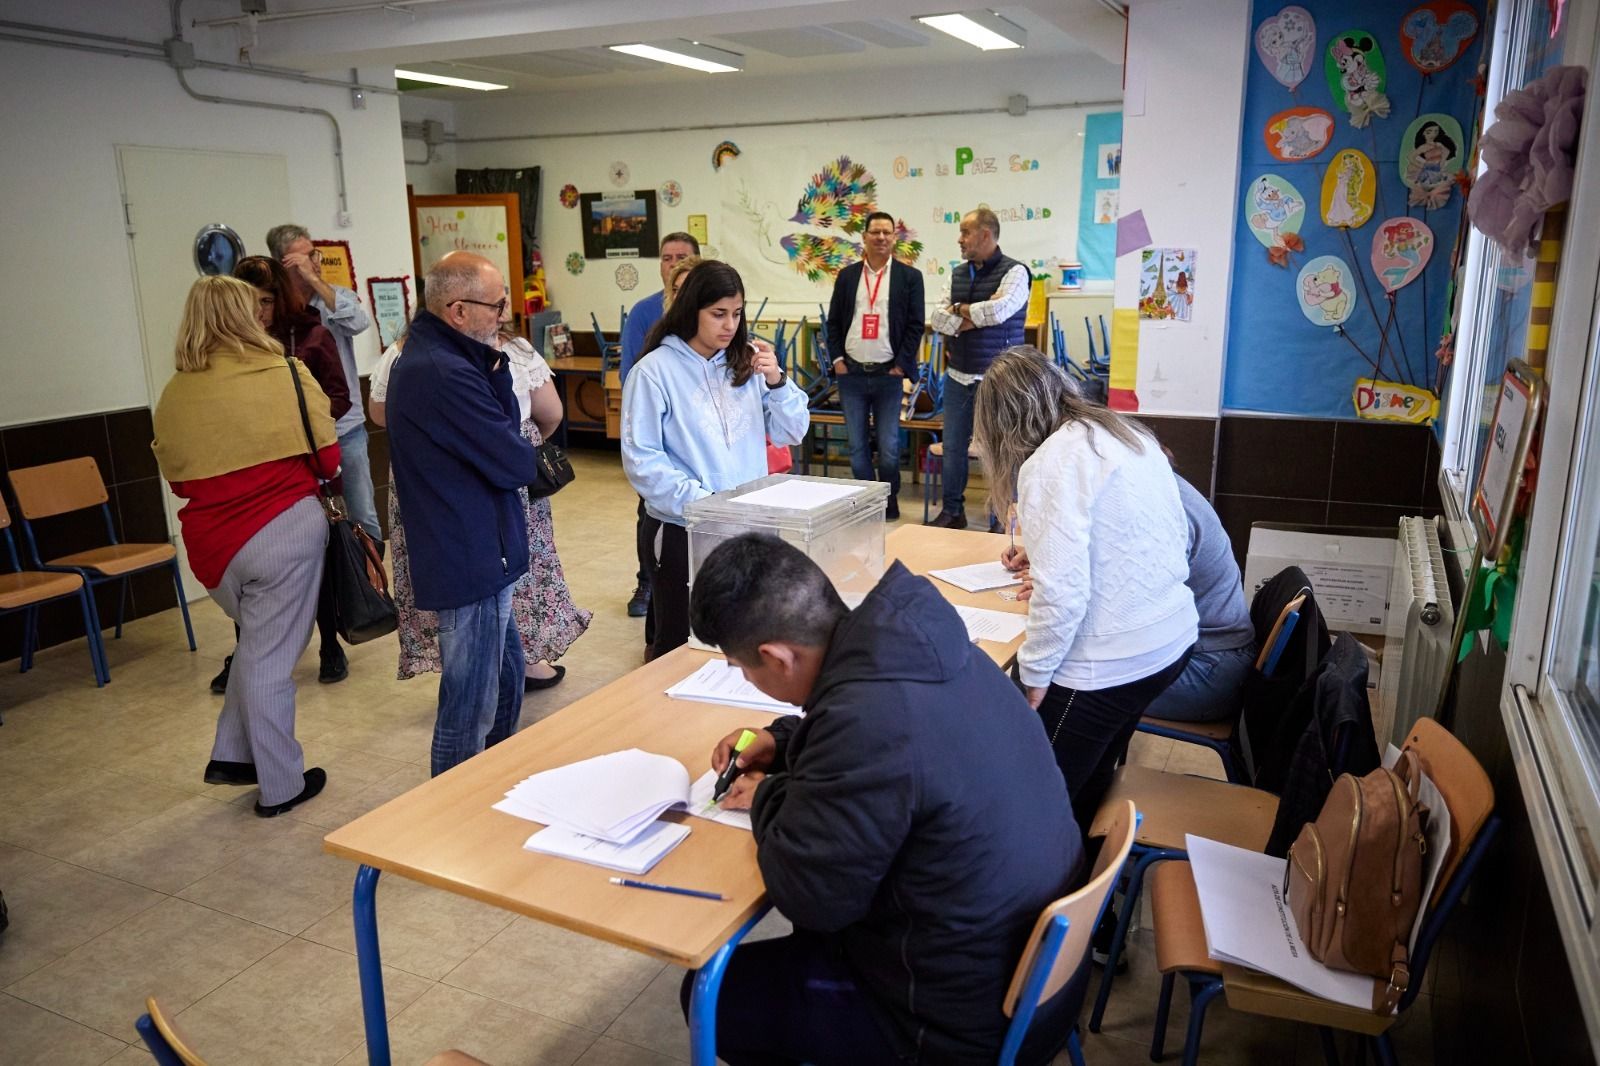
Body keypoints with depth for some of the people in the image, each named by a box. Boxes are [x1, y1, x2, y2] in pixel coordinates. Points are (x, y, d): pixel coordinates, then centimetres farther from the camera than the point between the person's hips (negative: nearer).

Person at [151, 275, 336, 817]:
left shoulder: (174, 393, 1)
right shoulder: (287, 375, -8)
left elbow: (176, 477, 8)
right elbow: (328, 458, -5)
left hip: (211, 541, 4)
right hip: (287, 527, -4)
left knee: (257, 642, 26)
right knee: (270, 659, 5)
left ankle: (232, 755, 27)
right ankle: (281, 786, 17)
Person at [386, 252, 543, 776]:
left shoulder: (423, 354, 11)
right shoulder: (446, 374, -25)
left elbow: (504, 427, 7)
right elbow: (517, 464, -22)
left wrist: (494, 367, -7)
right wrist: (526, 457, 0)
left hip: (459, 551, 12)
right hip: (472, 558, -12)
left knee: (506, 677, 26)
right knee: (470, 712, 1)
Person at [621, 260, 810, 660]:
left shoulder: (748, 362, 3)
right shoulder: (655, 370, -9)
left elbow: (790, 434, 6)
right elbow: (641, 461, -12)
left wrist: (777, 382, -10)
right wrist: (701, 501, -19)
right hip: (681, 529, -4)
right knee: (682, 641, 10)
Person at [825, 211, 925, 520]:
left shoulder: (909, 277, 2)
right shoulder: (847, 276, 10)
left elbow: (915, 325, -1)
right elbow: (834, 321, 11)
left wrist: (901, 366, -7)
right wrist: (837, 359, 1)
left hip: (888, 374, -2)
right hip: (851, 373, 2)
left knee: (888, 446, 1)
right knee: (857, 444, 7)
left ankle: (890, 503, 15)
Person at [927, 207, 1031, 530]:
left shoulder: (1014, 272, -7)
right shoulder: (958, 274, 12)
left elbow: (999, 310, -23)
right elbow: (937, 318, 3)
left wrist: (961, 310, -7)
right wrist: (977, 317, -11)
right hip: (958, 377, 6)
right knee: (953, 446, 12)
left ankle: (1003, 521, 11)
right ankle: (952, 511, 26)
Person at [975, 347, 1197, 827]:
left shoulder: (1051, 463, -18)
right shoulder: (1128, 434, 8)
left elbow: (1061, 592, -23)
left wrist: (1034, 673, -9)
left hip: (1109, 662, -9)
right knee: (1092, 780, 24)